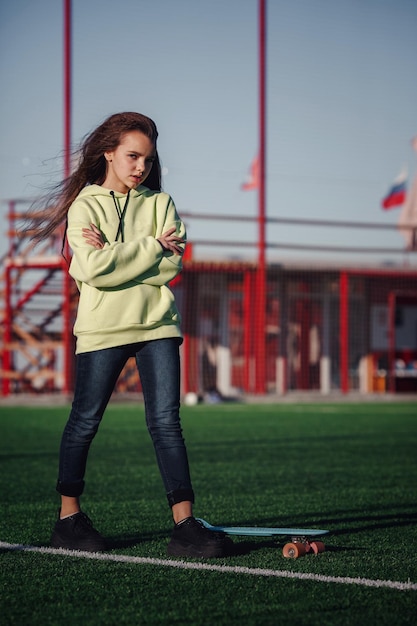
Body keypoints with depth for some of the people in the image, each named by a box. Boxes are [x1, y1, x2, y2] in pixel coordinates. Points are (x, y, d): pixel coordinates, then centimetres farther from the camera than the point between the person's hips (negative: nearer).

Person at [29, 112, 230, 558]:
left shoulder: (160, 203, 11)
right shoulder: (85, 205, 1)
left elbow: (172, 265, -3)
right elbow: (93, 269, -14)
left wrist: (115, 254, -11)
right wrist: (152, 247, -10)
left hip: (156, 324, 2)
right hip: (102, 328, -2)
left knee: (166, 422, -5)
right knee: (85, 422, 5)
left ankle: (185, 525, -10)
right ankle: (69, 517, 19)